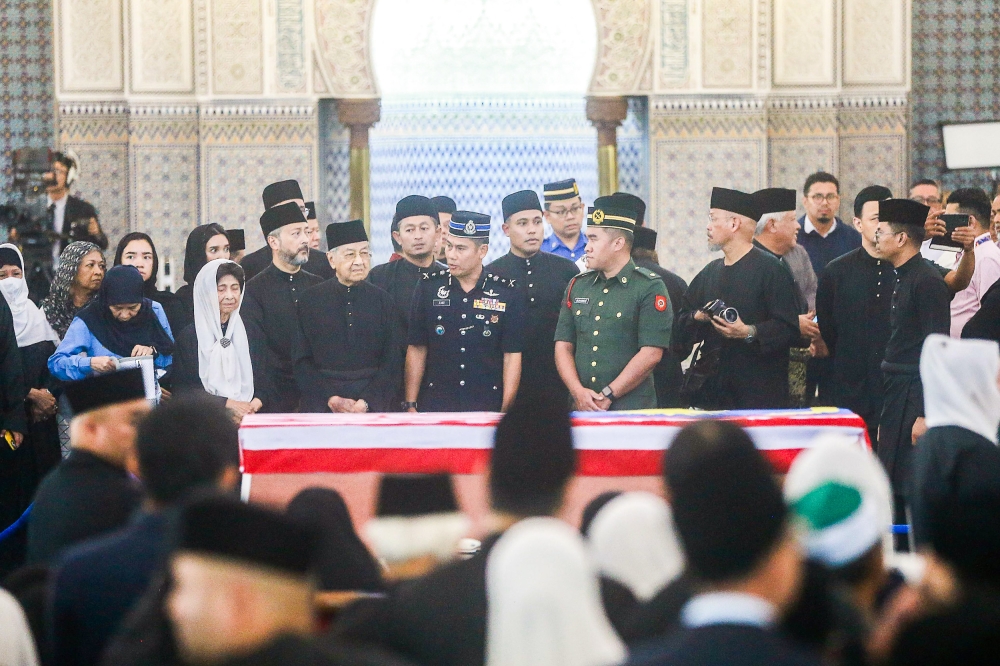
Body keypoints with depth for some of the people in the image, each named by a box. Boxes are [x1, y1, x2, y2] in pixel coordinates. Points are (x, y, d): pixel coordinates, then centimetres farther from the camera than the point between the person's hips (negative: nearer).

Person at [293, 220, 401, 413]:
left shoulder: (382, 300, 7)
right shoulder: (310, 300, 5)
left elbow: (392, 362, 4)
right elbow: (301, 362, 3)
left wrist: (366, 402, -8)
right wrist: (330, 399, -9)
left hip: (374, 405, 1)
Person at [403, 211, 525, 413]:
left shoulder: (507, 295, 1)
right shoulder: (428, 288, 5)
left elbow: (512, 357, 1)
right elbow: (416, 350, 6)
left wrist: (506, 411, -5)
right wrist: (410, 405, 1)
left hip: (488, 410, -1)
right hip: (435, 407, 1)